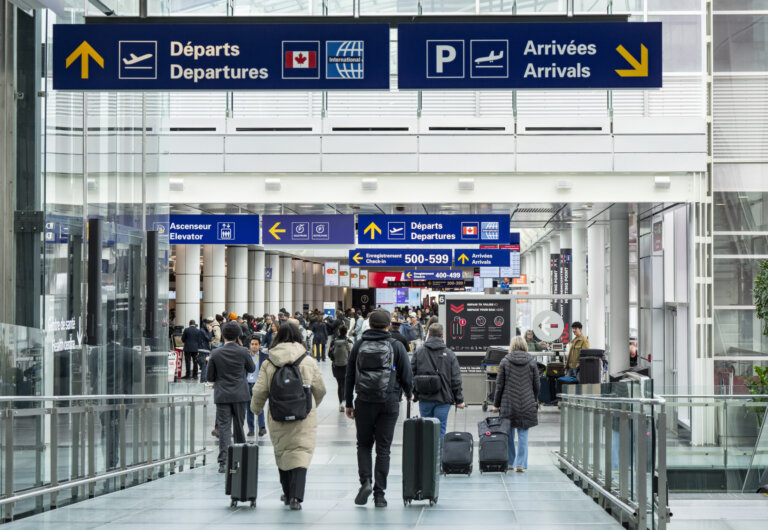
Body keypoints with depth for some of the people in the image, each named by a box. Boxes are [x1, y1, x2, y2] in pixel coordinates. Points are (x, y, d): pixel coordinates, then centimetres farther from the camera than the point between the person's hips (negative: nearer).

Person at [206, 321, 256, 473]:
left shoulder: (216, 353, -6)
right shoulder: (243, 352, -7)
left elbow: (210, 377, -1)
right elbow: (252, 368, 10)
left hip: (222, 396, -1)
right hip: (240, 394, 1)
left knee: (224, 428, -2)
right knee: (239, 426, 14)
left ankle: (223, 462, -12)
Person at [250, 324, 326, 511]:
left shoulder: (268, 363, -2)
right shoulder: (308, 362, -2)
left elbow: (259, 391, -2)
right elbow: (320, 390, 5)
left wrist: (256, 408, 18)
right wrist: (312, 405, 25)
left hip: (278, 418, 2)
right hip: (304, 417, -2)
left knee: (282, 452, 17)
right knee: (301, 453, -3)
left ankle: (288, 493, 27)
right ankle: (296, 496, -18)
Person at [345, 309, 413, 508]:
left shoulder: (359, 346, 5)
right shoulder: (396, 346, 0)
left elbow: (349, 376, 7)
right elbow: (406, 376, 1)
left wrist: (349, 404, 13)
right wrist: (409, 394, 21)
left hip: (364, 402, 1)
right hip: (389, 403, -1)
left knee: (363, 445, 15)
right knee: (383, 448, 4)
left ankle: (365, 481, -6)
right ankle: (379, 493, 1)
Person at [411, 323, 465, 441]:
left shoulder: (418, 352, 2)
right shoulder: (449, 354, -2)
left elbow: (411, 375, 3)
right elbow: (456, 379, -2)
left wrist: (413, 394, 13)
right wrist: (459, 400, 4)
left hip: (424, 399, 2)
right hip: (443, 399, -2)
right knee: (440, 429, 0)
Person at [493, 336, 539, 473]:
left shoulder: (505, 361, -3)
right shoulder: (531, 362, 0)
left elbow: (500, 385, -1)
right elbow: (536, 385, 4)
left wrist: (496, 404, 7)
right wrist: (533, 401, 20)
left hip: (508, 404, 0)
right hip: (527, 404, 0)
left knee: (509, 434, 12)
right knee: (523, 434, 3)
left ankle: (510, 462, 19)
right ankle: (520, 463, -3)